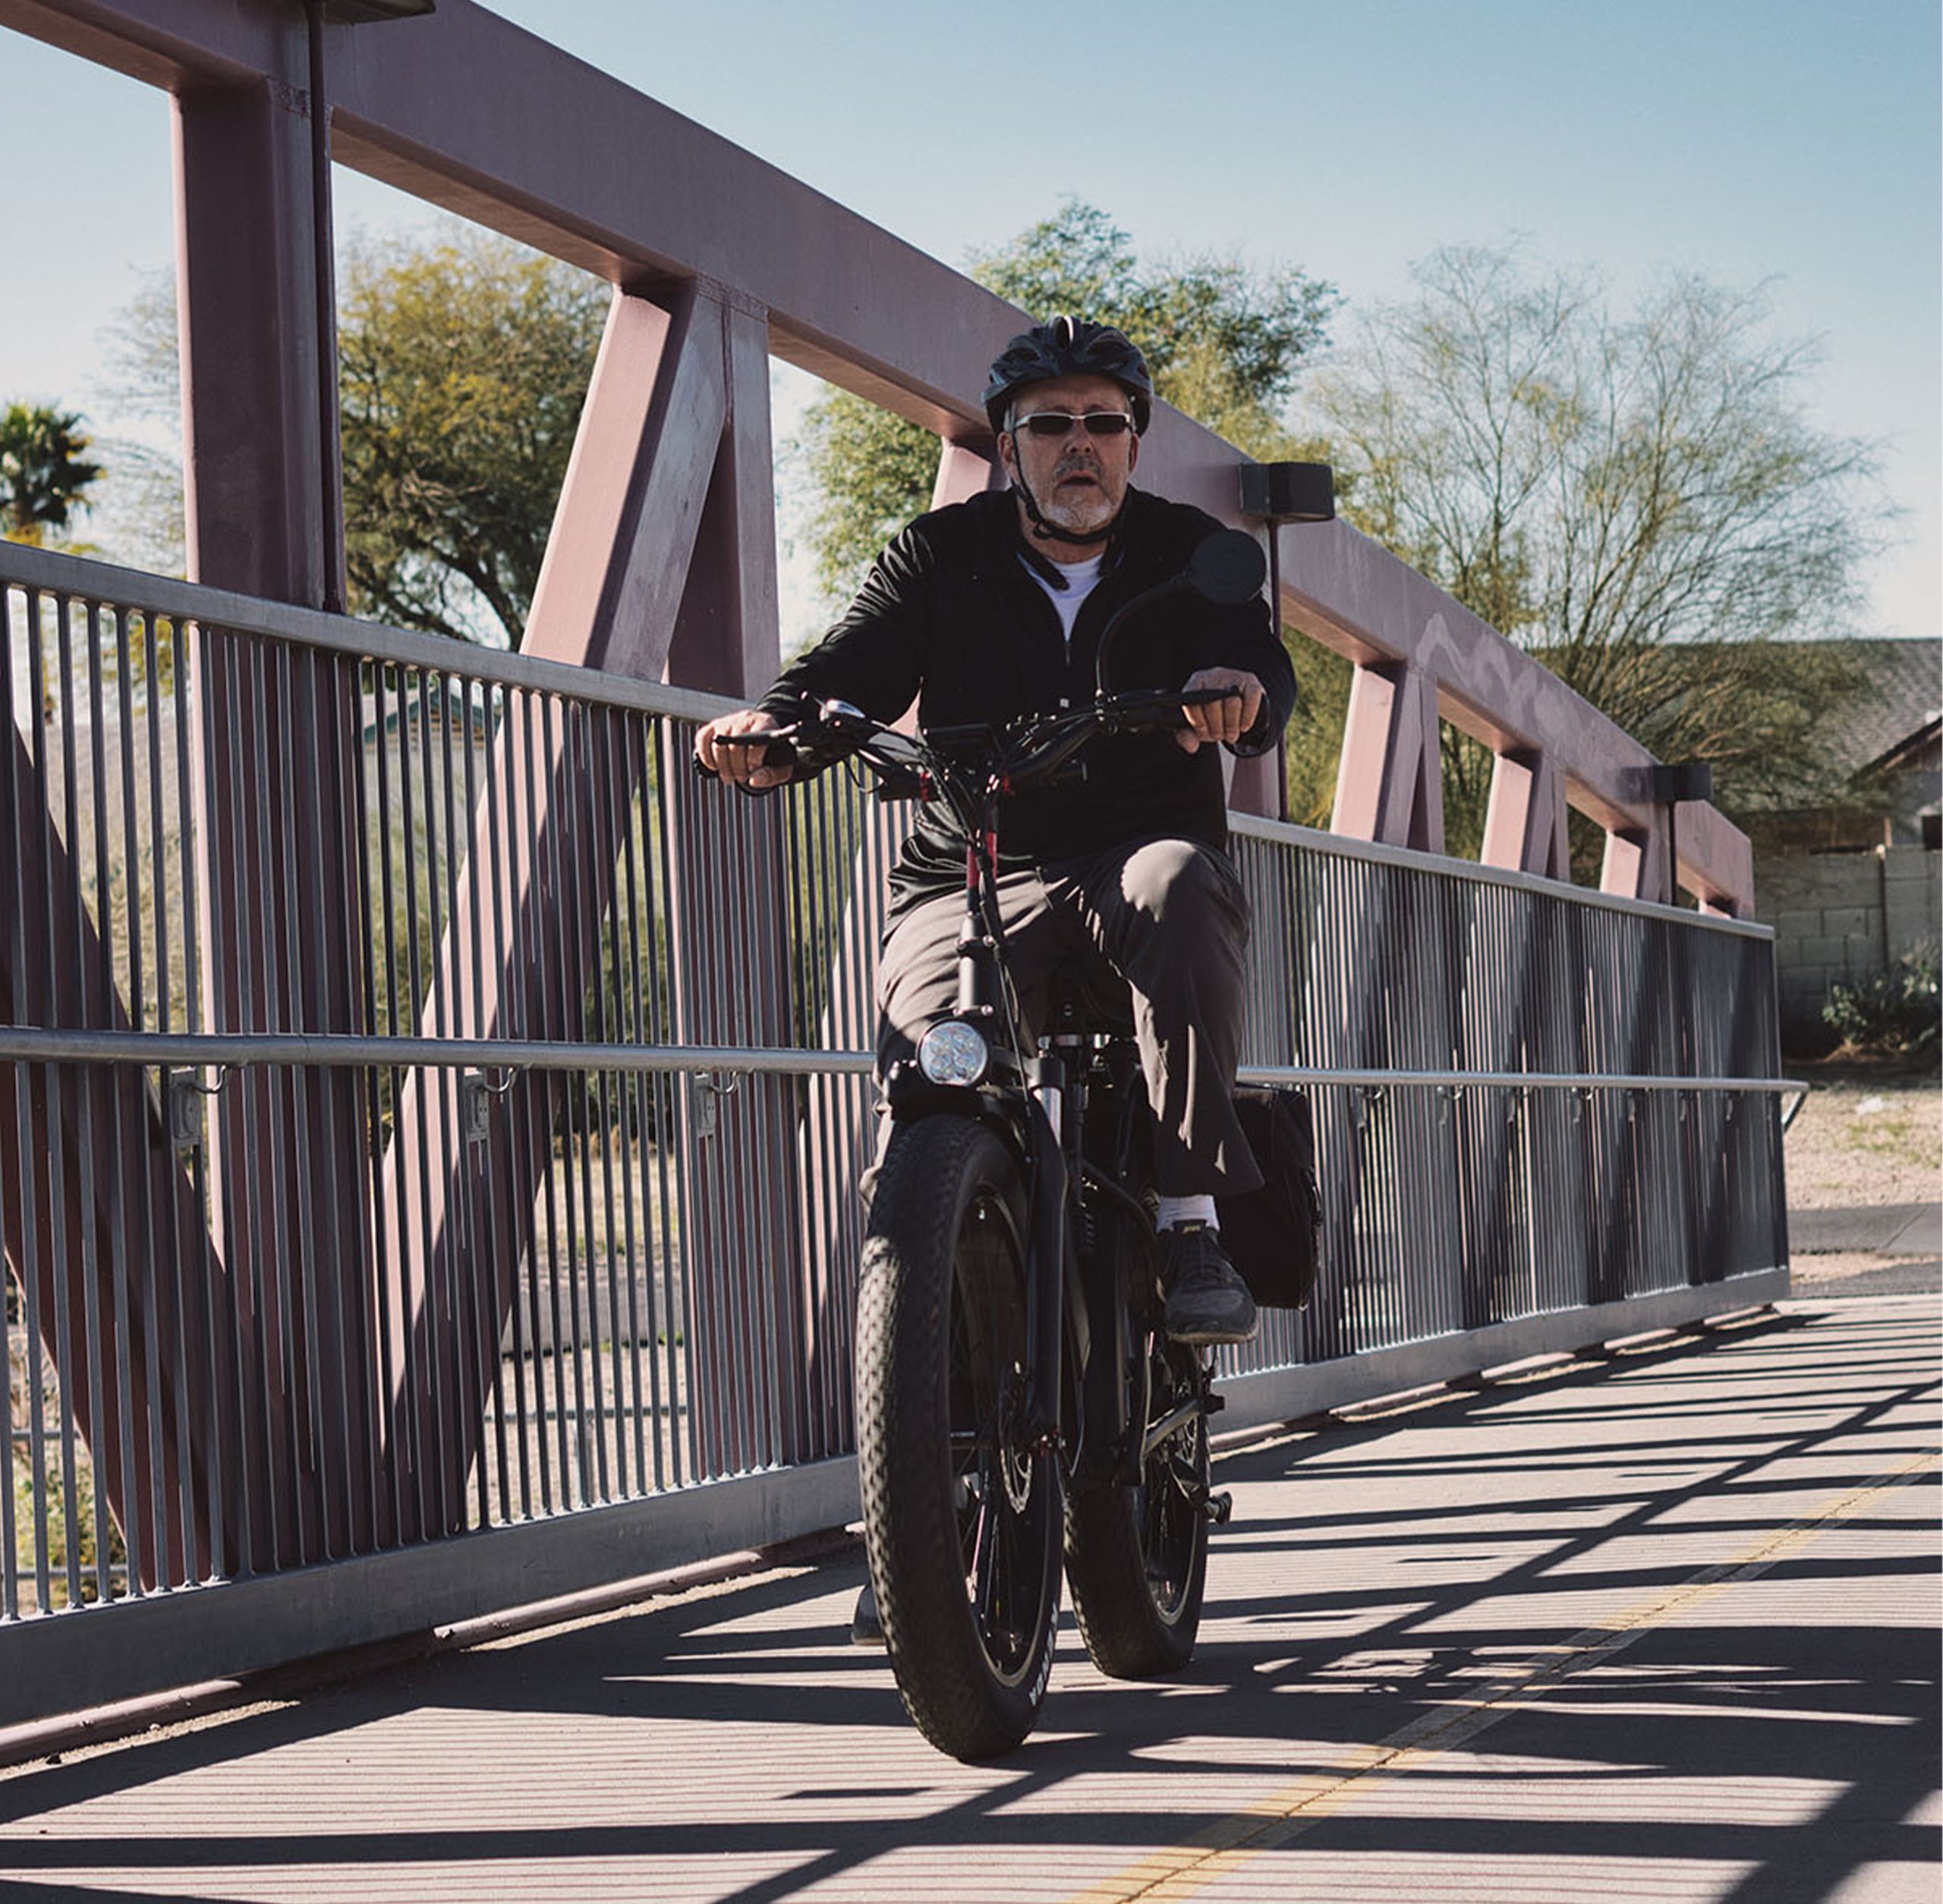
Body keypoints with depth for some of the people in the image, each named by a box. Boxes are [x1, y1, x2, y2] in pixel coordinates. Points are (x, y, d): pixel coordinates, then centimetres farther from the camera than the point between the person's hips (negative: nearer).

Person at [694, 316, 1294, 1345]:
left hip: (1135, 856, 0)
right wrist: (773, 721, -28)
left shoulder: (1187, 554, 10)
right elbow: (855, 664, -4)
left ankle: (1192, 1224, -34)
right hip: (968, 883, 1)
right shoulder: (941, 556, 11)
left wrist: (1237, 688, -35)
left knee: (1176, 886, -37)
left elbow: (1264, 670, -8)